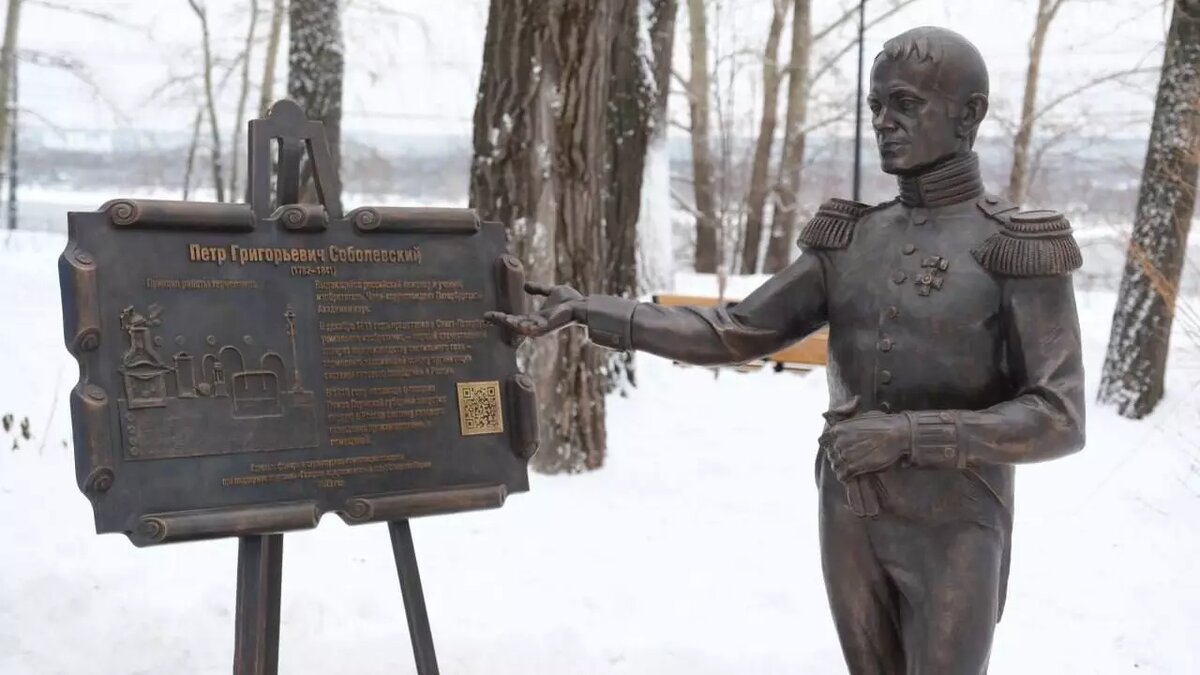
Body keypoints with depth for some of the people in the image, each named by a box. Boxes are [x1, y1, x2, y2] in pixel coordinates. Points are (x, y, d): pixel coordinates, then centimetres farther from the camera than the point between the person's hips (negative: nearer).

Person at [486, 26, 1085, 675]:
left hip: (953, 534, -5)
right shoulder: (850, 240, 4)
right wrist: (588, 311, -5)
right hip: (850, 521, 5)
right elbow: (734, 332, 2)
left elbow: (1058, 420, -17)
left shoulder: (1021, 251, -12)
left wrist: (906, 434, -26)